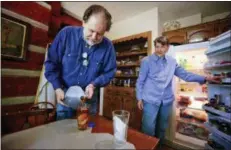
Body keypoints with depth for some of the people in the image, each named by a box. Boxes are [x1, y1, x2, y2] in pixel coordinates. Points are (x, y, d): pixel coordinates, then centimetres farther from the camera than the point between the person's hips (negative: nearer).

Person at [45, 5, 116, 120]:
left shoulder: (108, 46, -13)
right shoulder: (66, 33, -14)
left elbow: (109, 72, -5)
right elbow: (51, 62, -7)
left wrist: (94, 84, -20)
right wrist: (57, 88, -16)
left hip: (89, 95, 1)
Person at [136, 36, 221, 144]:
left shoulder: (172, 62, 6)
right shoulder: (146, 61, -6)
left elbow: (185, 74, 11)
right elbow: (140, 81, -4)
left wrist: (205, 78, 0)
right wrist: (139, 98, -5)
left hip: (167, 101, 5)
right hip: (150, 100, -4)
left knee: (162, 128, 21)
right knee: (149, 129, 2)